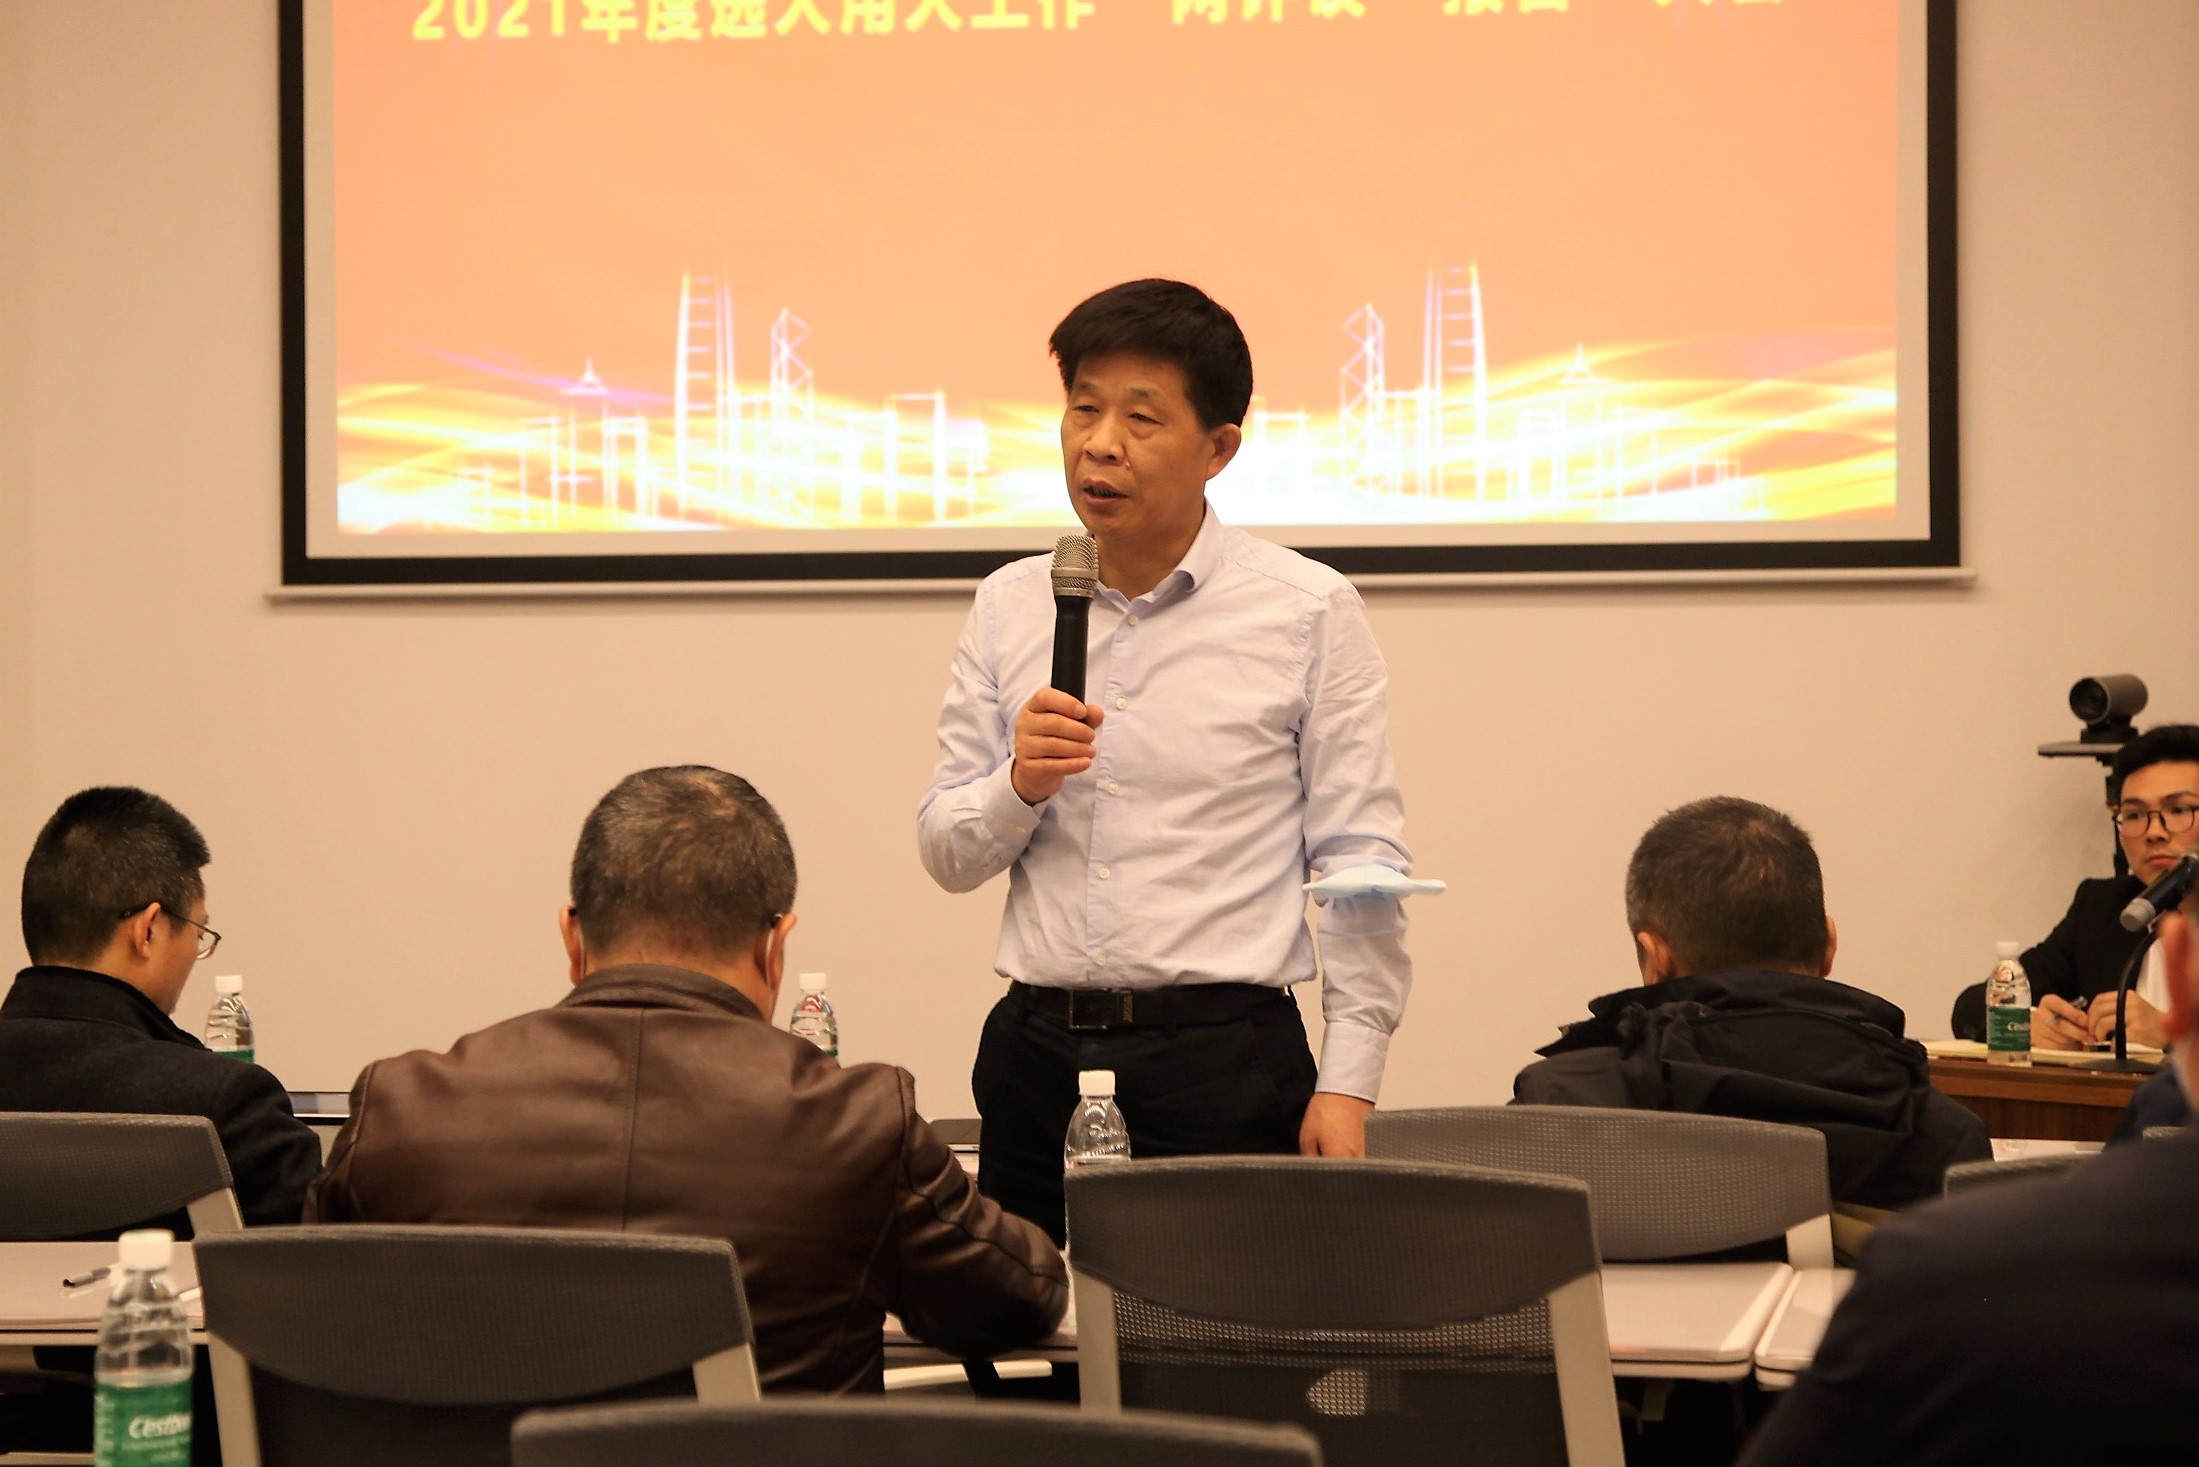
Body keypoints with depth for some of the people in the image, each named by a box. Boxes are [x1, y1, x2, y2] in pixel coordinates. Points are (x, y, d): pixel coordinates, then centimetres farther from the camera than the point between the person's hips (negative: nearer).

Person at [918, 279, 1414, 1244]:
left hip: (1226, 1062, -3)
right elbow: (946, 854, 11)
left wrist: (1348, 1082, -7)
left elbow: (1361, 862, -1)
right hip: (1037, 1051, 3)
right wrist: (1019, 787, -10)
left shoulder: (1307, 611, 0)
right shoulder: (1009, 606, 10)